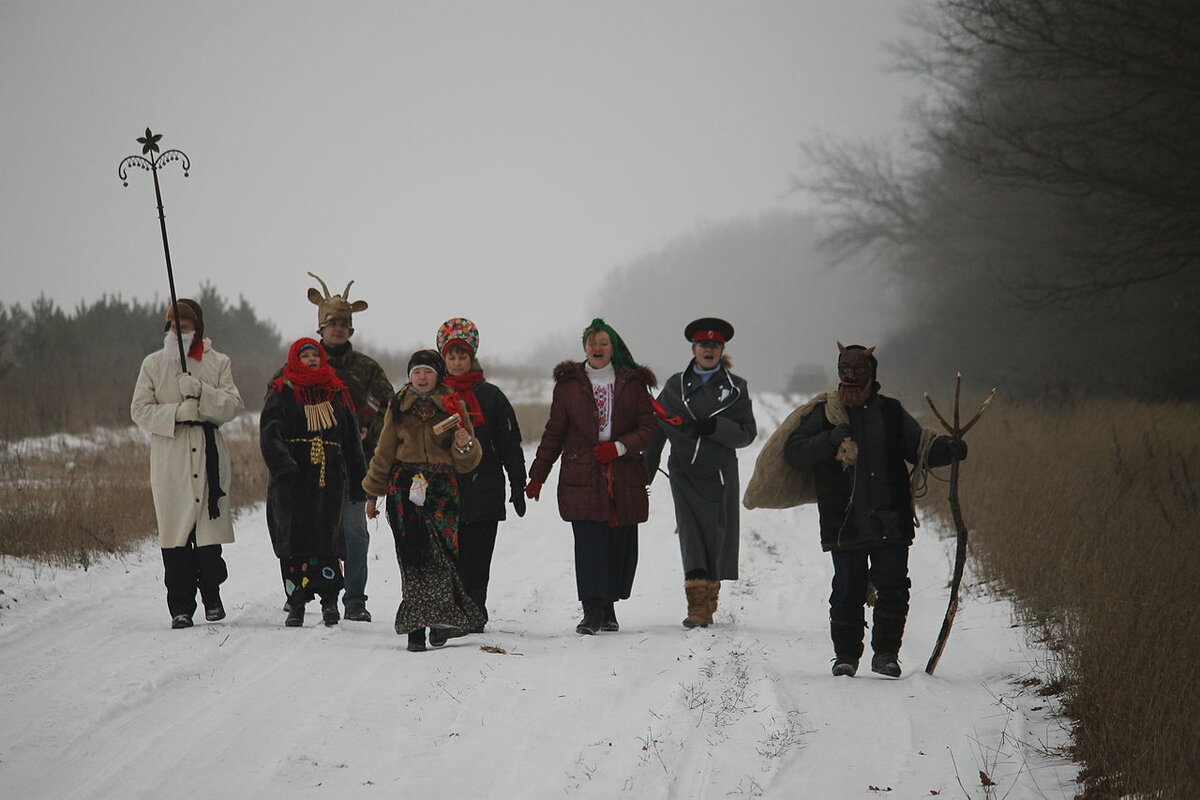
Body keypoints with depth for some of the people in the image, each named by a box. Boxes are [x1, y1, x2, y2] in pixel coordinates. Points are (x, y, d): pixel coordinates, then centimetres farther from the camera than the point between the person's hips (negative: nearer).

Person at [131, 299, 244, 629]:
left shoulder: (217, 363, 9)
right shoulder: (154, 364, 8)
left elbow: (233, 406, 1)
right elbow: (140, 410, 2)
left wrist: (200, 391, -15)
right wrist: (177, 412, -13)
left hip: (208, 453, 0)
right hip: (170, 456, 0)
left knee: (209, 529, -2)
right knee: (176, 531, -4)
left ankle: (212, 596, 14)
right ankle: (180, 607, -1)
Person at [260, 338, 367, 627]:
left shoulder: (338, 394, 16)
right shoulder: (282, 394, 6)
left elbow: (351, 441, 19)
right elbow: (270, 434, -6)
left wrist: (358, 482, 16)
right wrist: (283, 467, -22)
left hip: (330, 478, 2)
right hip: (293, 479, -1)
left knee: (326, 538, -7)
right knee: (293, 539, -2)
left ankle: (329, 600, -1)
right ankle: (296, 604, 3)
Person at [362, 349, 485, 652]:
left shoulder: (452, 406, 7)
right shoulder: (399, 406, 11)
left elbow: (467, 462, 8)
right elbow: (384, 453, 19)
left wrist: (465, 446, -15)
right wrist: (372, 493, 20)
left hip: (441, 489, -1)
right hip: (405, 488, 1)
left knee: (439, 553, -13)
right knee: (411, 556, -5)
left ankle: (439, 619, -4)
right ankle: (416, 628, -3)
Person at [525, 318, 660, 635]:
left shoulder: (632, 383, 9)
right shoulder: (569, 384, 9)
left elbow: (649, 428, 5)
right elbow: (554, 433, 11)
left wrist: (619, 447, -11)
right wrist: (537, 475, 6)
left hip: (625, 478, 1)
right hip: (582, 476, -1)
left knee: (621, 544, 2)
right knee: (589, 544, -11)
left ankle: (608, 607, 14)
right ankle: (592, 611, -12)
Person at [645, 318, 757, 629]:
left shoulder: (735, 388, 7)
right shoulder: (676, 385, 10)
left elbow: (747, 433, 1)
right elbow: (656, 430, 12)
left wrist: (716, 427, -16)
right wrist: (645, 473, 8)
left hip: (720, 475, 0)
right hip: (684, 473, 0)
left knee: (717, 537, 1)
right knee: (691, 537, -11)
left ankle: (709, 602, 15)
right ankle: (697, 606, -16)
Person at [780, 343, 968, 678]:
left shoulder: (891, 412, 11)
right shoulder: (824, 413, 5)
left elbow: (920, 448, 17)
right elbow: (794, 453, 0)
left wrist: (948, 448, -4)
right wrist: (830, 440, -15)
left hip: (891, 523, 1)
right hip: (845, 523, -1)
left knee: (893, 590, -2)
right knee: (847, 592, 2)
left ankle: (886, 653, 9)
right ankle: (846, 654, 15)